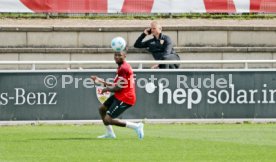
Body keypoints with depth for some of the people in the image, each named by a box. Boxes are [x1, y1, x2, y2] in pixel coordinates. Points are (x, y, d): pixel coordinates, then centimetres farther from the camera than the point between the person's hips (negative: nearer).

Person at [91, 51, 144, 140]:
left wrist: (106, 89, -2)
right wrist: (101, 81, 16)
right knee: (102, 109, 24)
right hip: (119, 96, 11)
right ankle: (110, 133, 34)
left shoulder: (124, 68, -20)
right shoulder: (121, 67, 12)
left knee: (108, 120, -13)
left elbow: (118, 88, -20)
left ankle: (136, 126, -10)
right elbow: (116, 85, 15)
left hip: (124, 98, -11)